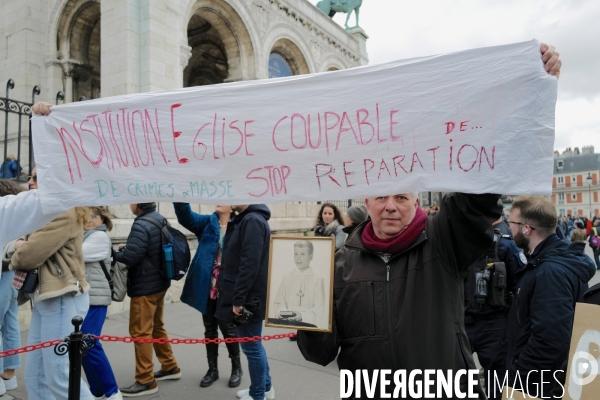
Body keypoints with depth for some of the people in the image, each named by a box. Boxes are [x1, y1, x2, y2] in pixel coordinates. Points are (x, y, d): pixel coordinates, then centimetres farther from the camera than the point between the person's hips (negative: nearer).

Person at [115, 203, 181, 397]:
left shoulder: (141, 225, -22)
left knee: (140, 332, 1)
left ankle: (145, 381, 10)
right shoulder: (159, 219, 6)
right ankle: (170, 367, 32)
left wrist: (116, 253, -6)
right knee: (156, 327, 21)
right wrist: (127, 247, 6)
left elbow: (129, 257, -26)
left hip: (145, 287, -9)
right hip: (159, 282, 10)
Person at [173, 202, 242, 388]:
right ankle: (212, 369, 32)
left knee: (228, 328, 8)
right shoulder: (207, 223, 3)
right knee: (210, 329, 15)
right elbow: (185, 216, -10)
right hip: (207, 287, 4)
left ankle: (236, 367, 29)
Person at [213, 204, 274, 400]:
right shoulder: (243, 220, 12)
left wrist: (238, 299, -22)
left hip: (247, 298, -10)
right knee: (253, 344, 21)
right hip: (243, 296, 10)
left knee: (251, 346, 5)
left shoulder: (253, 221, -19)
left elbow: (249, 264, -24)